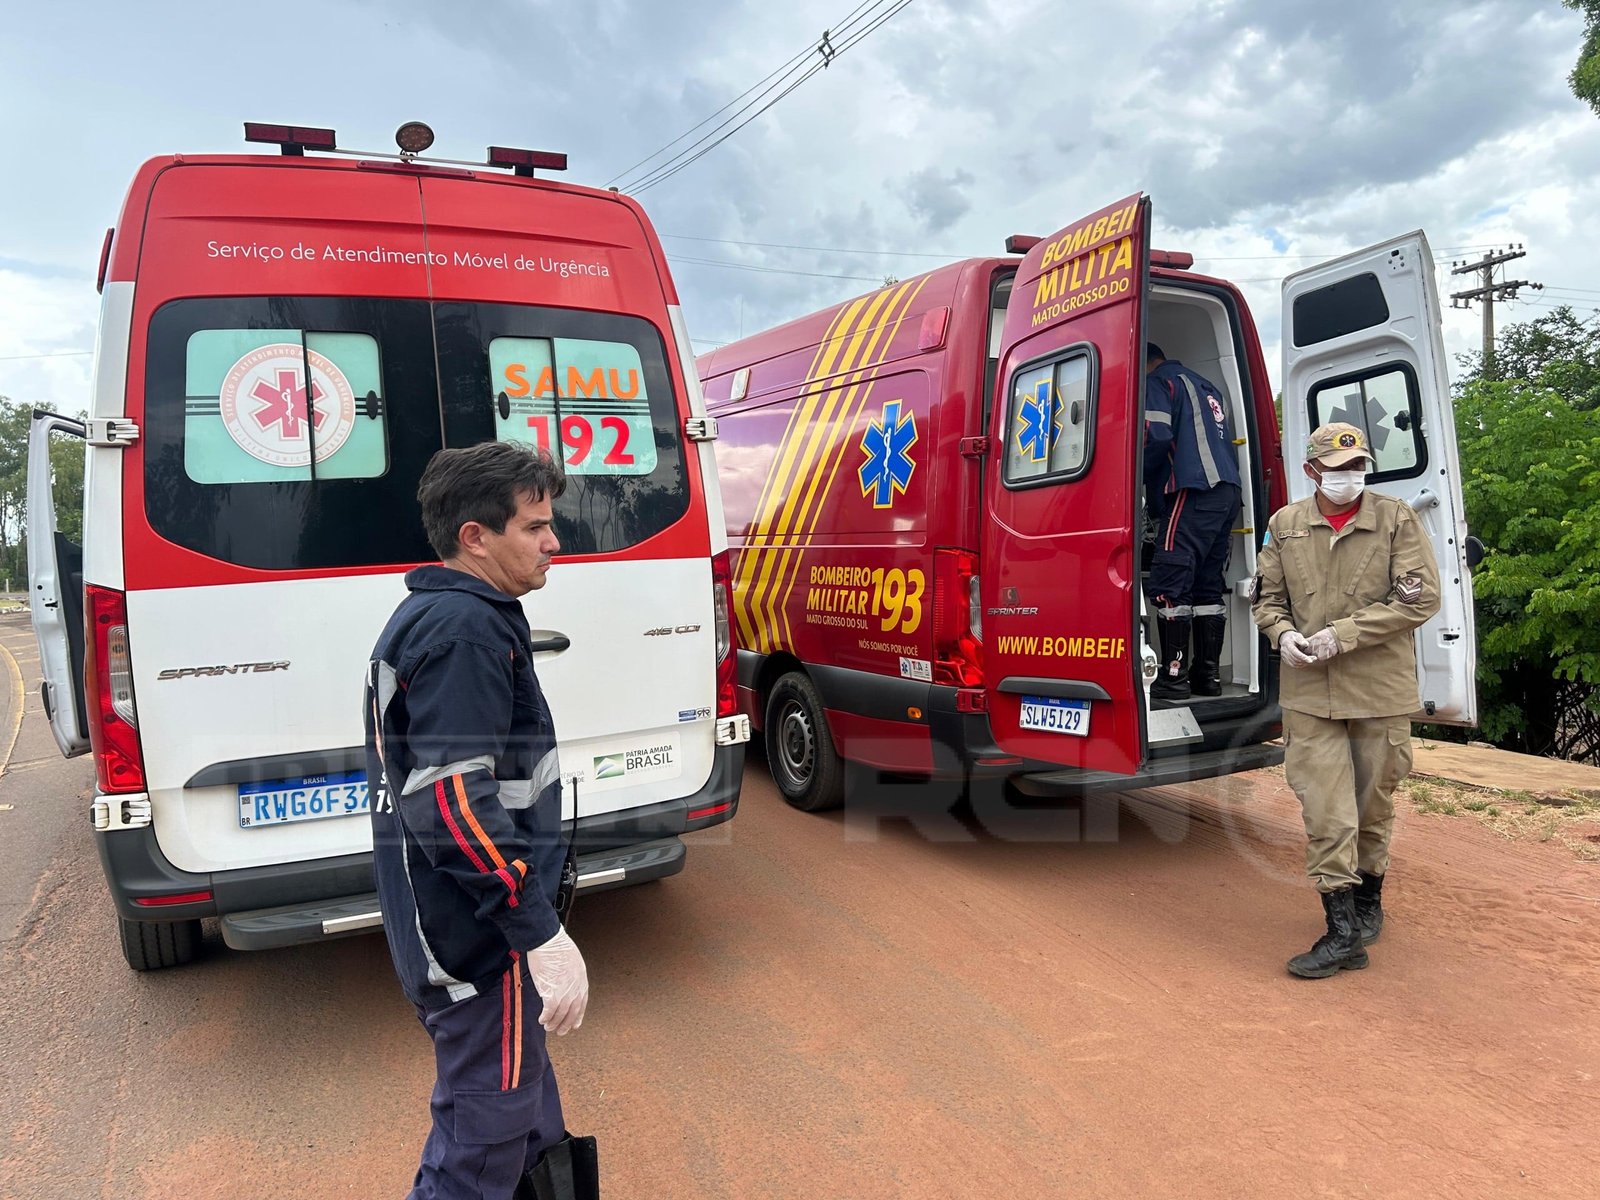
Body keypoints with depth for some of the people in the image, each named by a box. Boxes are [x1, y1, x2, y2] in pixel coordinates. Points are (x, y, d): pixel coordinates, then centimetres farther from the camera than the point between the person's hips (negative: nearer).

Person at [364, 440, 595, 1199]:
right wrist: (543, 935, -26)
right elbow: (455, 804, -28)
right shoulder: (466, 630, -21)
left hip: (444, 928, 10)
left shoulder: (427, 616, 13)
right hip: (479, 940, -10)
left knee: (529, 1119, 24)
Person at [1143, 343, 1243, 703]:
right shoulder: (1205, 386, 29)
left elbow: (1156, 435, -13)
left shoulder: (1158, 383, 2)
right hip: (1227, 490, 9)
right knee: (1207, 586, 11)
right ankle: (1208, 673, 12)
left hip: (1193, 492, -9)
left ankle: (1173, 677, -14)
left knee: (1167, 586, -11)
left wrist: (1139, 478, 2)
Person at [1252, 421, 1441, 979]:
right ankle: (1343, 932, 4)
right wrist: (1284, 635, -10)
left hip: (1381, 690, -1)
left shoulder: (1397, 520, -2)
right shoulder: (1284, 525, 4)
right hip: (1309, 691, 1)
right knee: (1324, 812, -3)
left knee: (1373, 806, 14)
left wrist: (1341, 634, -16)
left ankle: (1369, 899, 37)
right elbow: (1268, 596, 12)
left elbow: (1419, 599, -8)